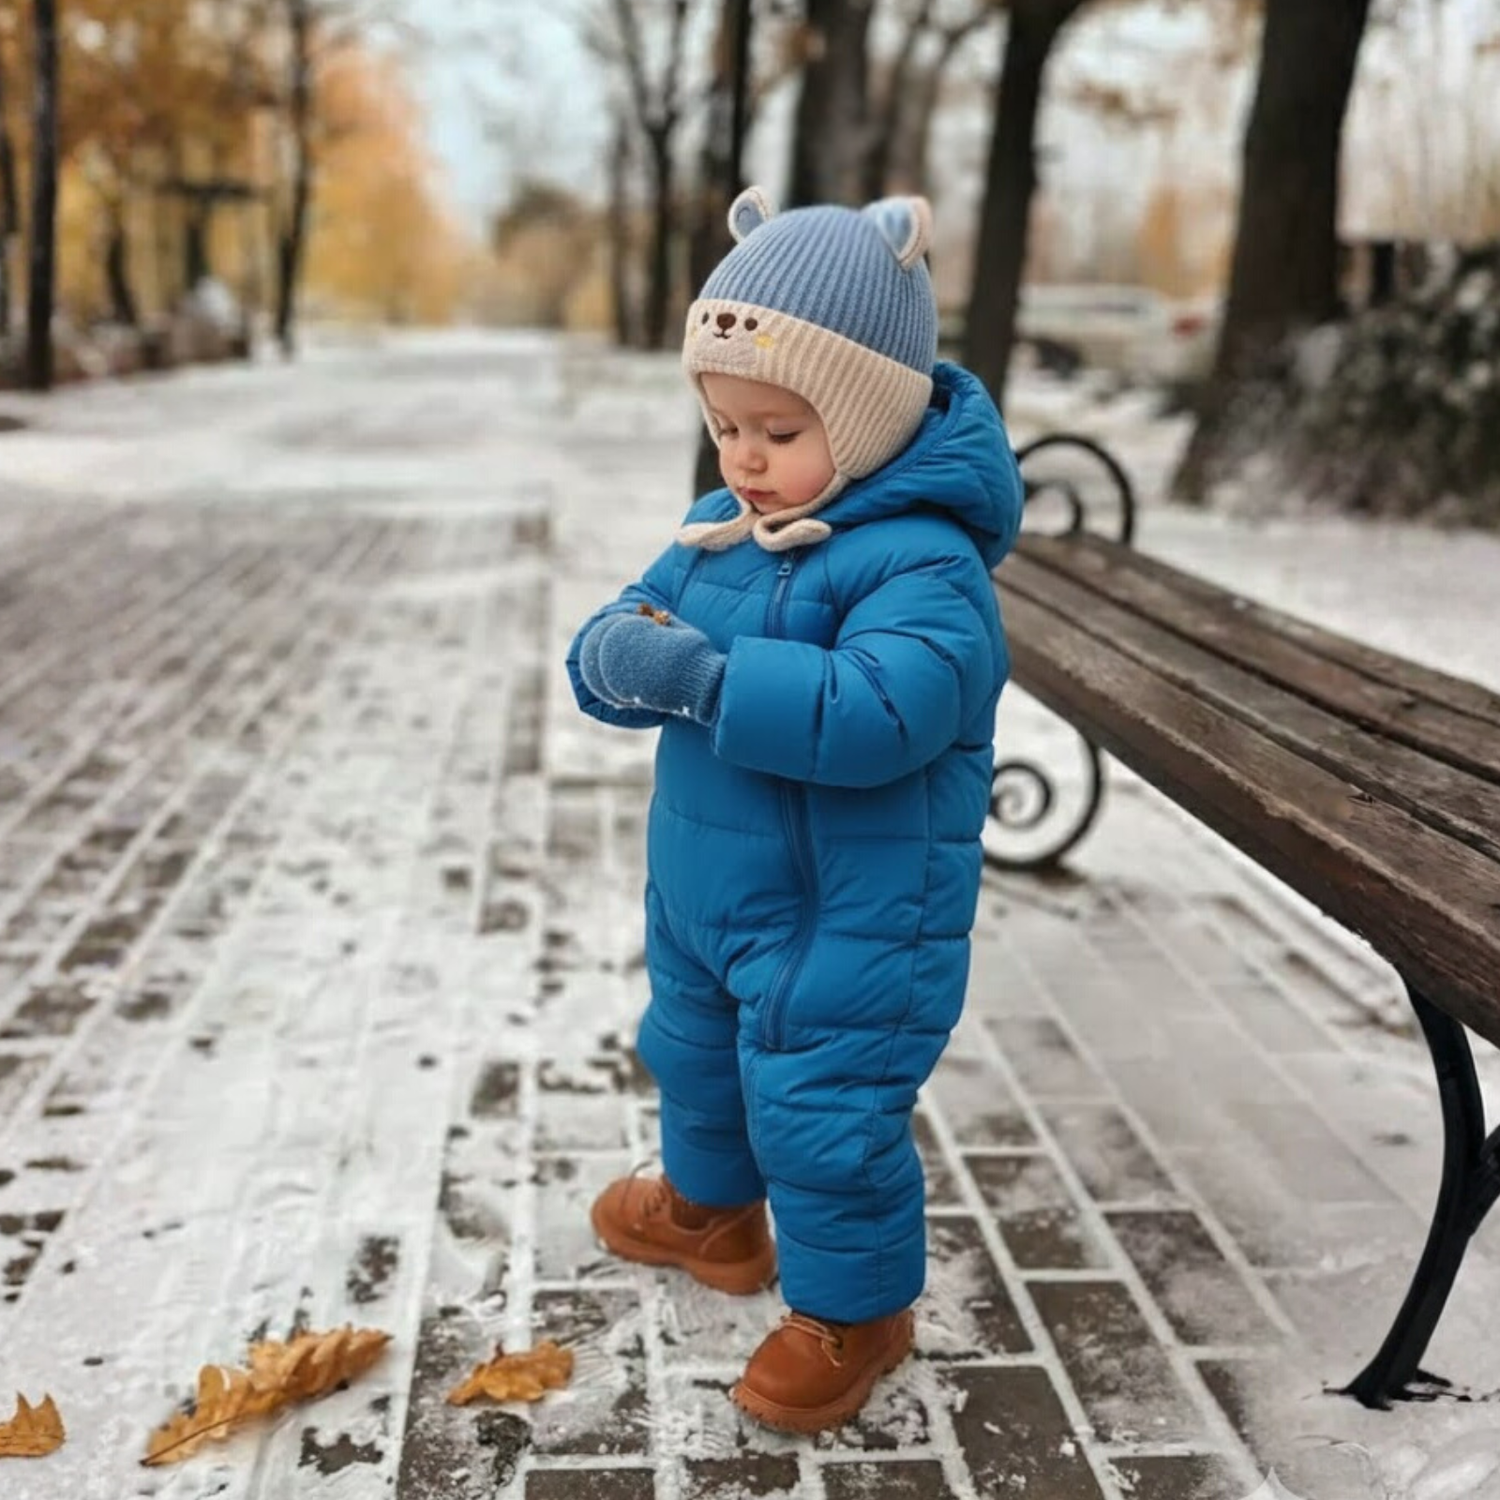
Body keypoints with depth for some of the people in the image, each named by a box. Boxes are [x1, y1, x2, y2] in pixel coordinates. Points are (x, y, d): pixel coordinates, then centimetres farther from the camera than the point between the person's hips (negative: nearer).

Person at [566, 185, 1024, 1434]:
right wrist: (617, 653, -22)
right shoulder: (715, 533, 2)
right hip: (703, 888, 9)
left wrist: (706, 680, -39)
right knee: (694, 1054, 28)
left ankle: (854, 1309, 27)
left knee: (822, 1114, 2)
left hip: (849, 919, -9)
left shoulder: (921, 562, -25)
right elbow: (631, 635, 3)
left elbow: (882, 712, -39)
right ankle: (708, 1206, 55)